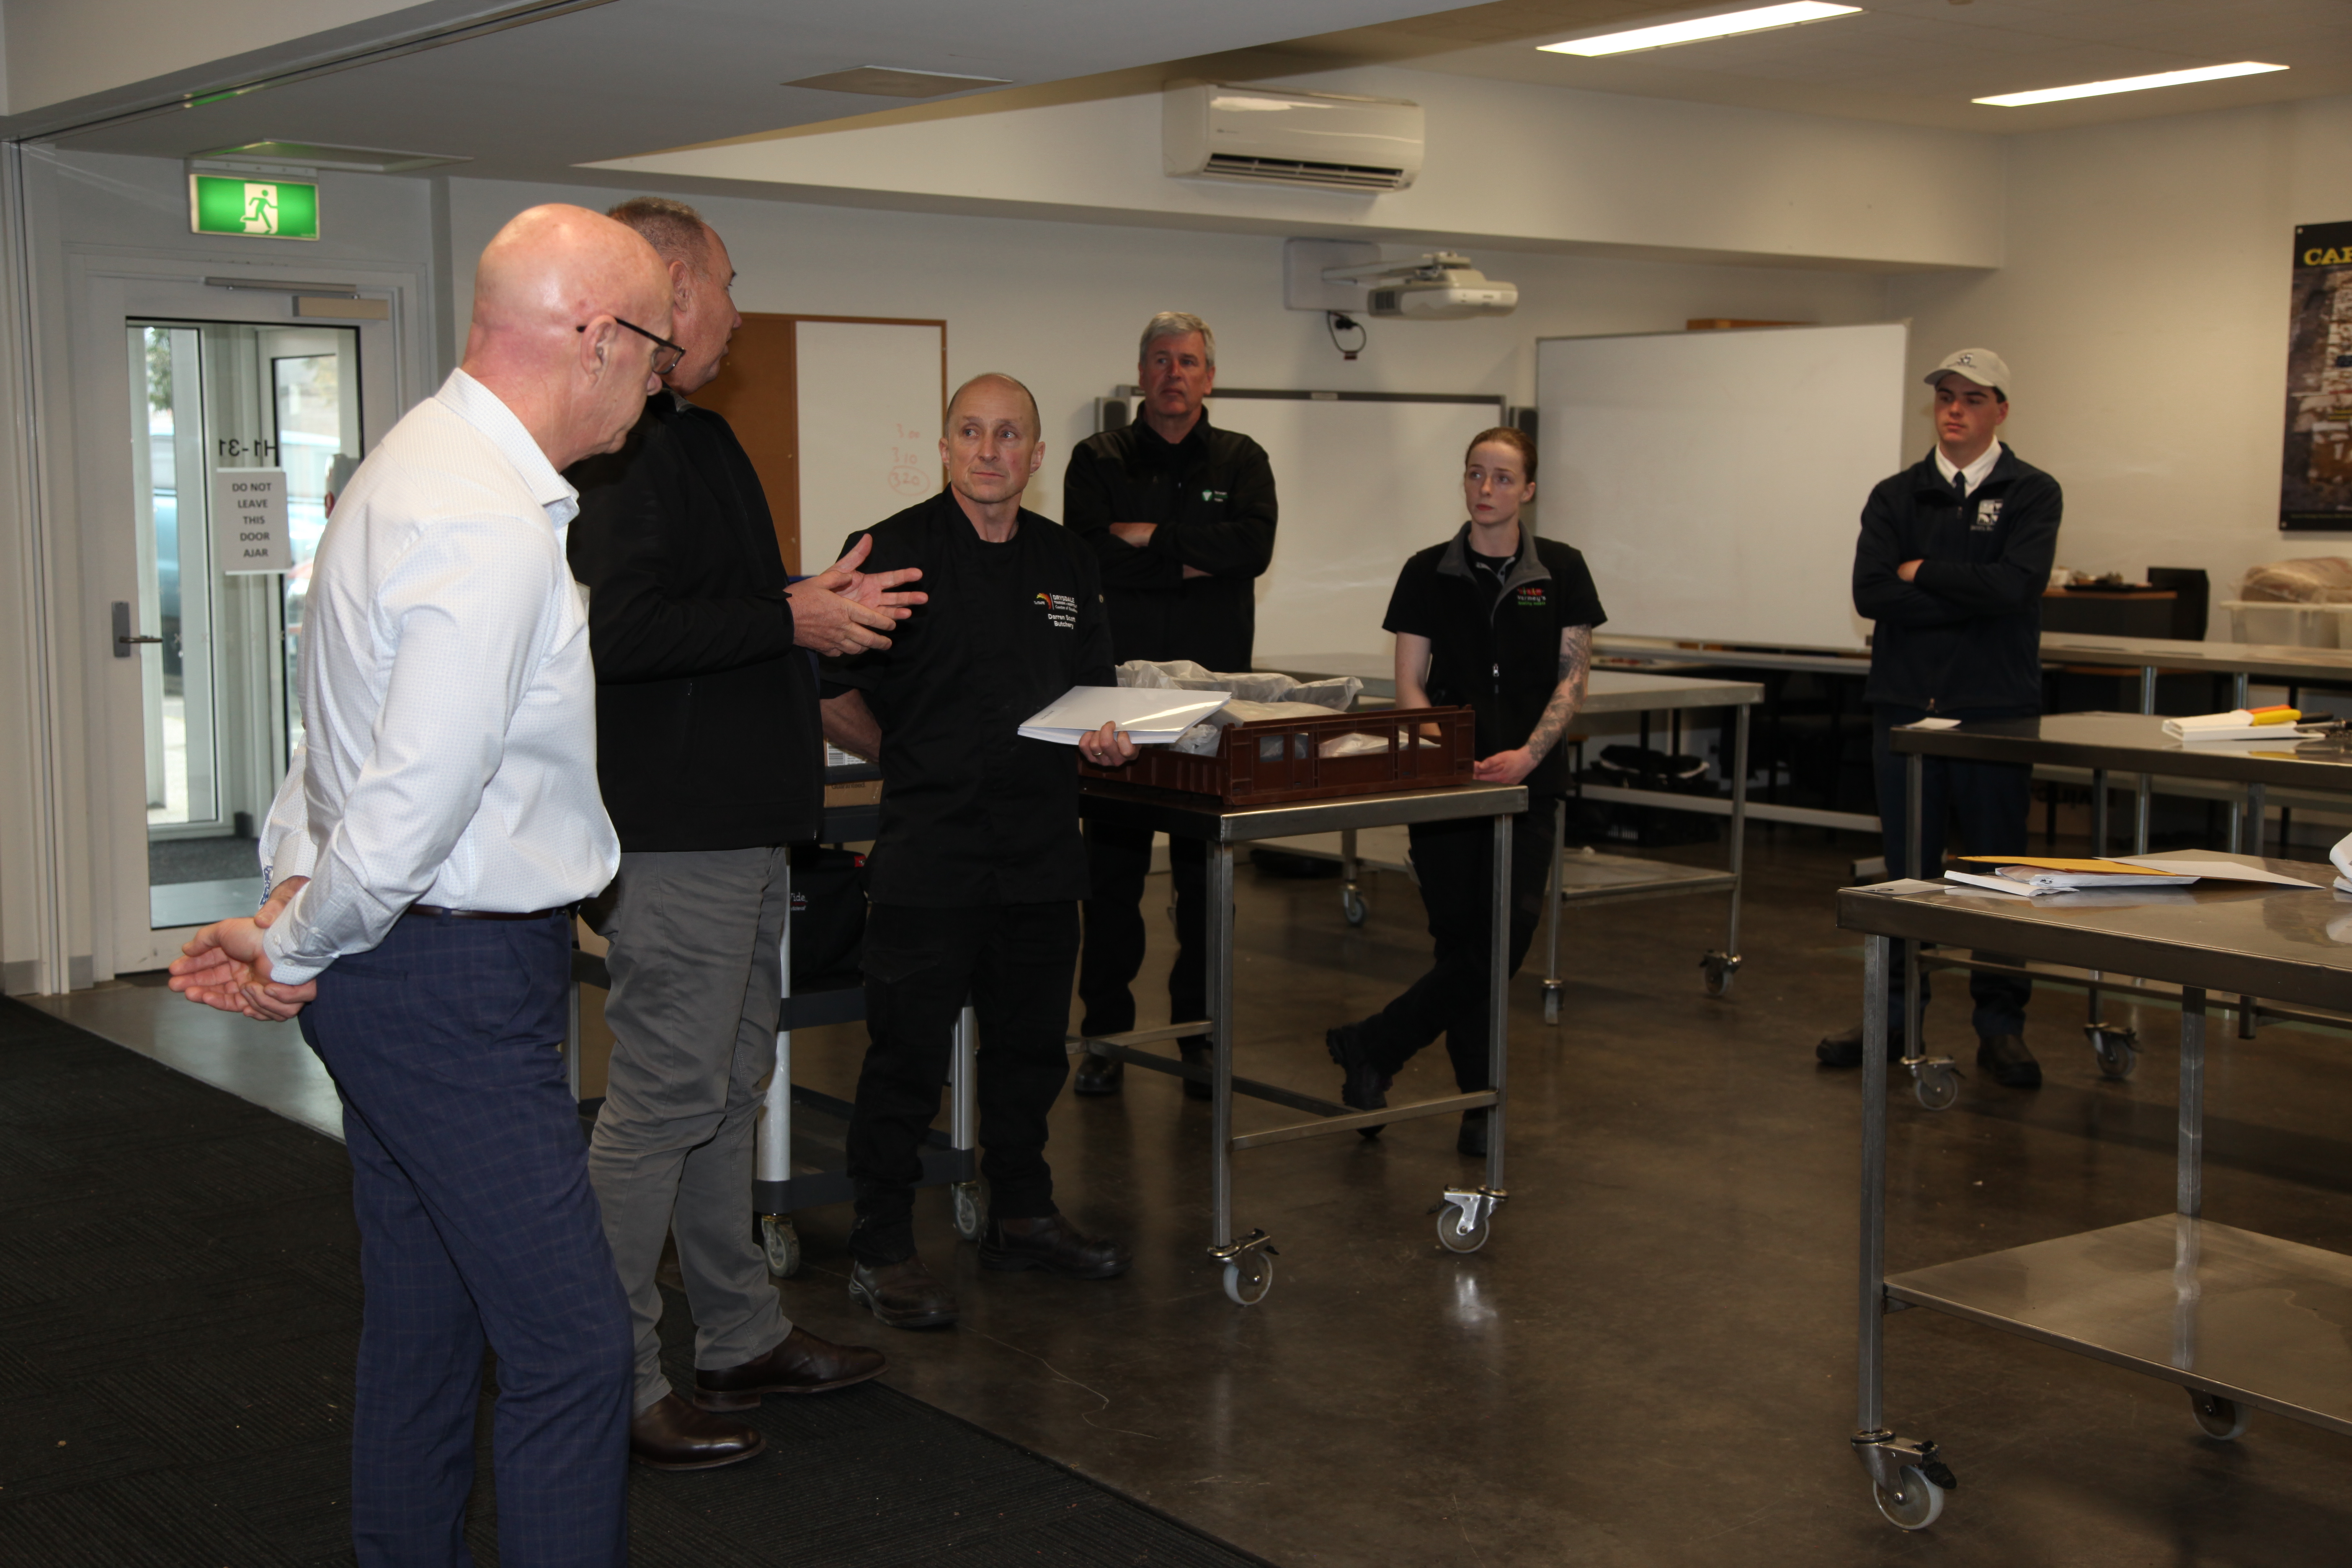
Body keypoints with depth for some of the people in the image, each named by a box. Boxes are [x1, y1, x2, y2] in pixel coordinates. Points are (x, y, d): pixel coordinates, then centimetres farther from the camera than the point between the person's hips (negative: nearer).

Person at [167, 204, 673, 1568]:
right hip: (461, 981, -11)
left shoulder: (425, 460, 12)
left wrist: (292, 907, 7)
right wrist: (298, 949, -9)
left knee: (424, 1323, 20)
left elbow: (351, 735, 15)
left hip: (397, 970, 11)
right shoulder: (499, 526, -22)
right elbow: (415, 803, -25)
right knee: (571, 1348, -5)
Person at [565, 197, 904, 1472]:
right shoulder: (622, 444, -17)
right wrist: (791, 620, -19)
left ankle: (740, 1336, 30)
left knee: (728, 1089, 18)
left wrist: (809, 604, 17)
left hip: (738, 823, 11)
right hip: (676, 833, -11)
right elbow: (621, 630, -27)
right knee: (662, 1102, -5)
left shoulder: (689, 433, 19)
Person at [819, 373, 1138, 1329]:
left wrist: (1108, 739, 0)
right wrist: (916, 762, 0)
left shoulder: (1067, 564, 11)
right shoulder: (893, 553, -6)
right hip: (929, 849, -6)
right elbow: (831, 697, -5)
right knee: (909, 1054, -2)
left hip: (1042, 848, 6)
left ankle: (1021, 1215, 32)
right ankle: (882, 1251, 8)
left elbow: (1093, 688, 20)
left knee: (1030, 1043, 16)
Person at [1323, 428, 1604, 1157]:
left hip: (1528, 780, 0)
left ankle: (1371, 1048, 9)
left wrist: (1527, 753, -12)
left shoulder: (1560, 571, 4)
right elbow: (1409, 685, 3)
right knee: (1459, 938, -1)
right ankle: (1481, 1104, 14)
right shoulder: (1428, 573, 4)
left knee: (1505, 934, -6)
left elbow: (1572, 679, 2)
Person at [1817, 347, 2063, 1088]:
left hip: (1994, 711, -2)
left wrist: (1921, 572, -7)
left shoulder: (2031, 493, 2)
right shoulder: (1896, 496, 10)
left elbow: (2015, 586, -15)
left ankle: (2000, 1025, 12)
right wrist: (1972, 595, -12)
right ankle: (1894, 1014, 17)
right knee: (1906, 868, 9)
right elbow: (1871, 593, -5)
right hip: (1904, 706, 3)